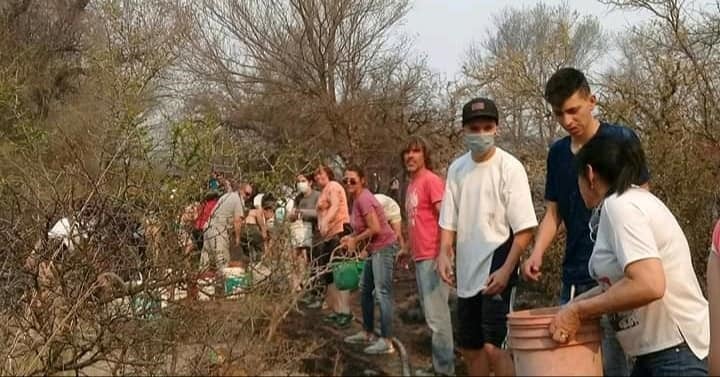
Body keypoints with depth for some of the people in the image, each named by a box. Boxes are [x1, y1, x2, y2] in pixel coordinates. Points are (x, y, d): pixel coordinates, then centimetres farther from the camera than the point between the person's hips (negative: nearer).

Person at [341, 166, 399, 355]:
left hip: (383, 247, -11)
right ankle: (368, 333, 29)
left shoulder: (363, 199, -19)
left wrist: (355, 240, -11)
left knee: (382, 292, -12)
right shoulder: (357, 198, 10)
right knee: (365, 290, 18)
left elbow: (375, 228, -23)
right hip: (375, 248, 11)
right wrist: (351, 238, 5)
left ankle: (386, 341, -11)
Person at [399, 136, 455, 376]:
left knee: (437, 315, -6)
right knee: (431, 314, 14)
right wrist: (407, 248, 23)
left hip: (433, 257, -10)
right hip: (420, 257, 10)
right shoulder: (412, 184, 17)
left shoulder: (431, 180, -11)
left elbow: (445, 218, -17)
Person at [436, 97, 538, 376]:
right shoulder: (456, 169, 6)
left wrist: (506, 270, -21)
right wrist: (444, 252, -6)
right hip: (467, 272, 6)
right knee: (470, 347, 16)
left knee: (493, 348, -15)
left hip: (496, 269, -6)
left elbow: (524, 227, -14)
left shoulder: (509, 167, -11)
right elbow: (449, 220, 11)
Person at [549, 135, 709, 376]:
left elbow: (649, 286, -28)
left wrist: (577, 311, -19)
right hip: (657, 349, 9)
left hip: (676, 352, -9)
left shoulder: (619, 205, -17)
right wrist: (572, 306, 6)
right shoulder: (632, 199, 12)